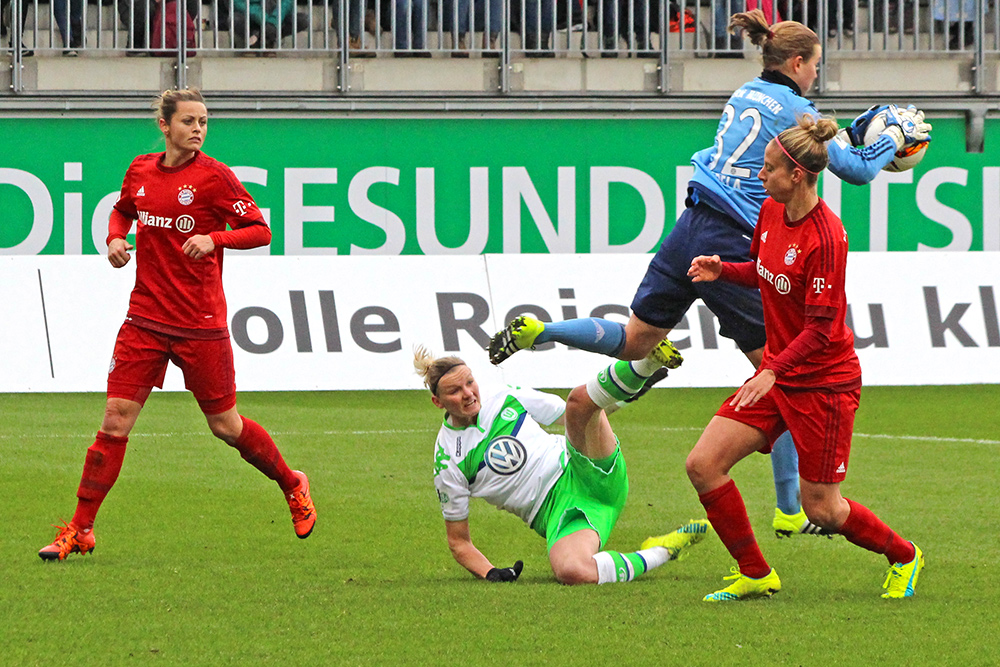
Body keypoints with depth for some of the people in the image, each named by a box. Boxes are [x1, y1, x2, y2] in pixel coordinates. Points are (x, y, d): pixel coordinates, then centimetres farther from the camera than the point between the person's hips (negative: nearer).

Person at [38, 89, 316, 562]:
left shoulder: (214, 177, -8)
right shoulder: (140, 172, 6)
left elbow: (260, 231, -8)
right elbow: (122, 211, 27)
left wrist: (214, 238, -25)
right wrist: (115, 238, 5)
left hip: (201, 325, -3)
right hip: (145, 321, 3)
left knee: (225, 425, 6)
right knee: (115, 419, -4)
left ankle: (293, 486, 31)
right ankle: (81, 530, 0)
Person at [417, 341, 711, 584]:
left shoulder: (506, 399, 8)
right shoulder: (447, 462, -1)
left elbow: (564, 413, 22)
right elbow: (459, 541, 5)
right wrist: (489, 573, -12)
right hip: (556, 513, -2)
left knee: (580, 400, -24)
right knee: (569, 572, -37)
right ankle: (661, 553, -20)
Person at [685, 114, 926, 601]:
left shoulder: (825, 237, -24)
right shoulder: (771, 212, 0)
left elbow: (822, 328, -23)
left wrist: (774, 370, -31)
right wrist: (722, 270, 0)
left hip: (824, 381, -8)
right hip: (778, 372, 8)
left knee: (821, 510, 1)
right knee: (703, 464, -5)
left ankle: (903, 557, 28)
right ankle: (754, 575, 8)